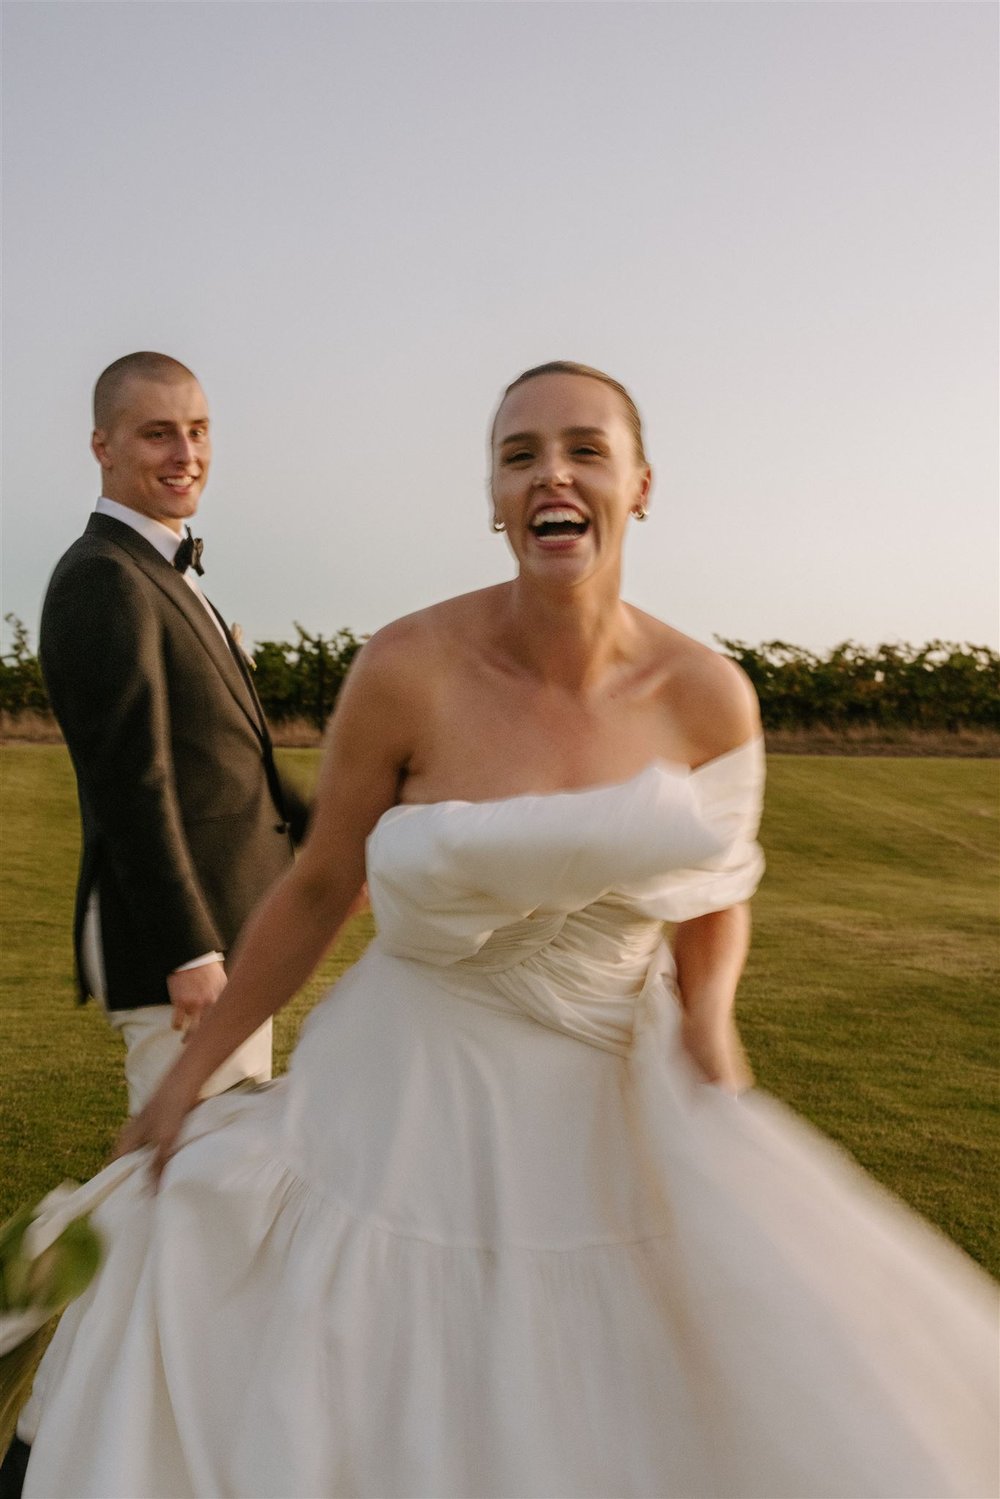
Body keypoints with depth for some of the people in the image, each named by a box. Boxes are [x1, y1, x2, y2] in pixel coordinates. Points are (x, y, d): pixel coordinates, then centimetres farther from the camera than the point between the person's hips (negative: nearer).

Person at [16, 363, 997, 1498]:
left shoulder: (708, 697, -10)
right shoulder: (407, 671, -18)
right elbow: (320, 889, -6)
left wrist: (707, 1013, -13)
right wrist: (192, 1067, 0)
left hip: (620, 1100, 3)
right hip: (423, 1089, -2)